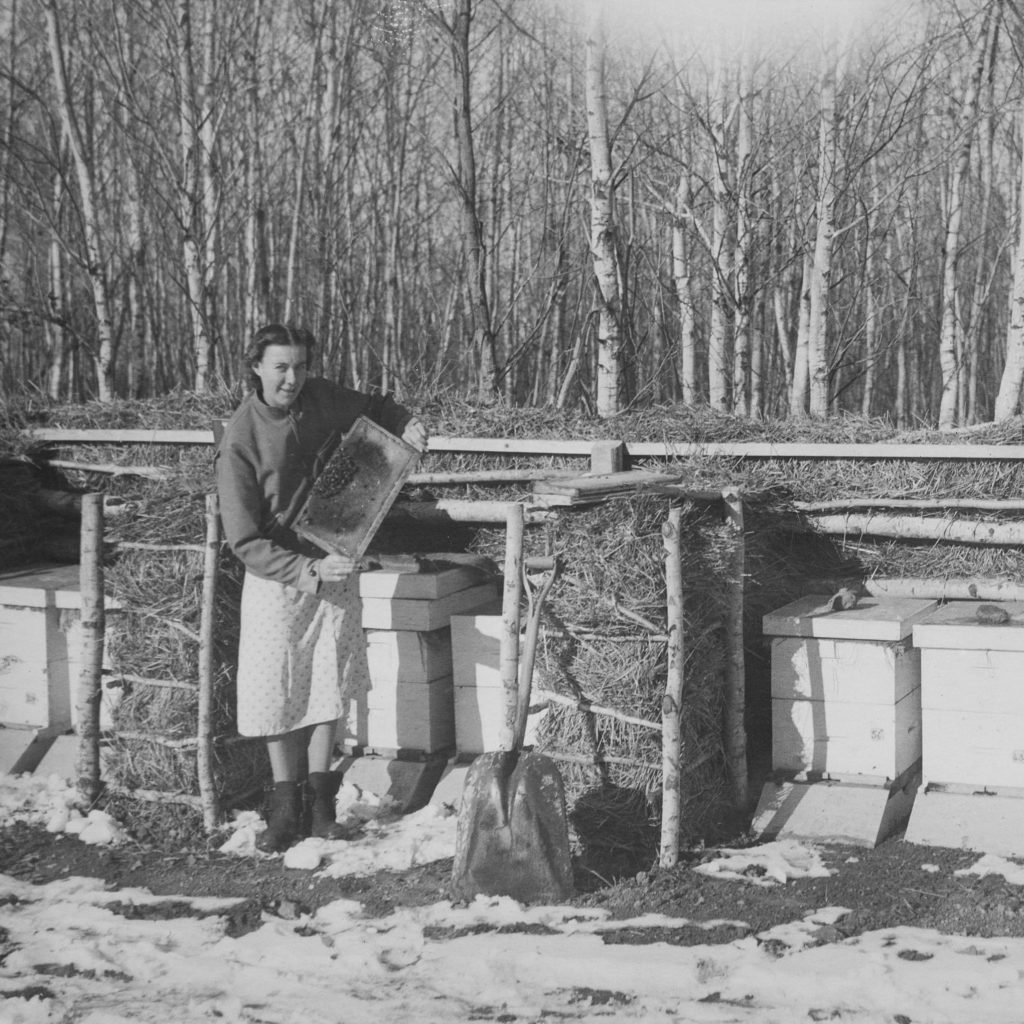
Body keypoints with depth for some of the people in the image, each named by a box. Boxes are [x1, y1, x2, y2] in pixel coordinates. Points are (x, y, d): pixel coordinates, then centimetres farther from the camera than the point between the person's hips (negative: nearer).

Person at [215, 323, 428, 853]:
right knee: (277, 692, 0)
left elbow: (372, 406, 20)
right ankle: (286, 808, 14)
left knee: (326, 689, 5)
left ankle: (320, 806, 15)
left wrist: (405, 423, -1)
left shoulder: (322, 399, -5)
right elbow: (245, 540, -19)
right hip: (275, 576, -3)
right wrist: (307, 570, -27)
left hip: (334, 566, 4)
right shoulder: (240, 440, -18)